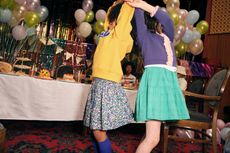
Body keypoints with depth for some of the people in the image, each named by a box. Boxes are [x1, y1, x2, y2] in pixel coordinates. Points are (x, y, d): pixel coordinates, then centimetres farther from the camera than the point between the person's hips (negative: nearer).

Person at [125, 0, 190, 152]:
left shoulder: (168, 36, 23)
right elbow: (139, 18, 2)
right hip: (155, 79, -6)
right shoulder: (145, 35, 13)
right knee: (153, 138, -13)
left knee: (151, 137, 9)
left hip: (170, 80, 6)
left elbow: (168, 21, 6)